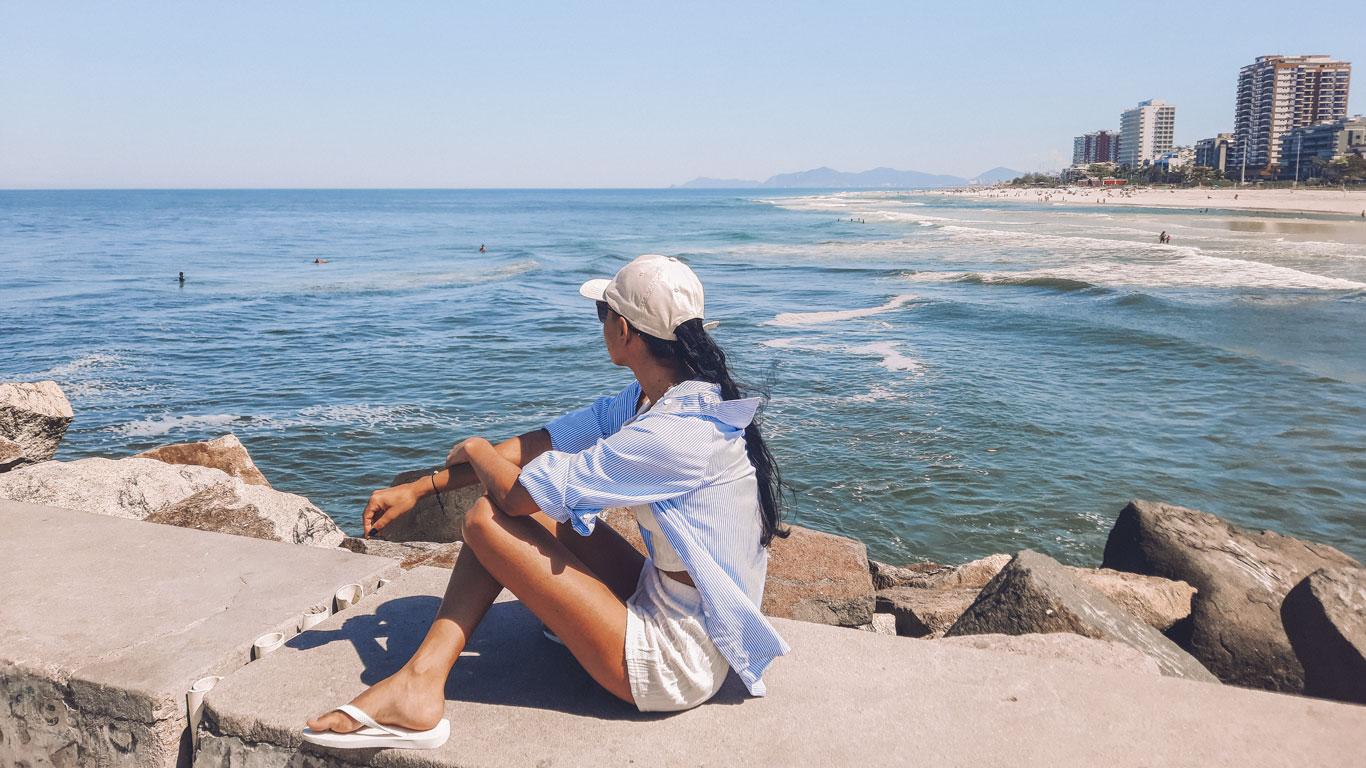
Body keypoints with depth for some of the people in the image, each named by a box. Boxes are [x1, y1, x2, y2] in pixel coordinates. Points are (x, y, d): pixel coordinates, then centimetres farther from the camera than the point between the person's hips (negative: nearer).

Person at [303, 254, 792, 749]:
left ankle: (419, 687, 4)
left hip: (676, 662, -9)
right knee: (506, 505, 5)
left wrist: (475, 450, 1)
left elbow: (519, 493, -22)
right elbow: (540, 444, 6)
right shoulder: (651, 398, 2)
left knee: (487, 518, -12)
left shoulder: (678, 430, -27)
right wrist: (421, 488, 6)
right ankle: (421, 678, 5)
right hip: (660, 605, 9)